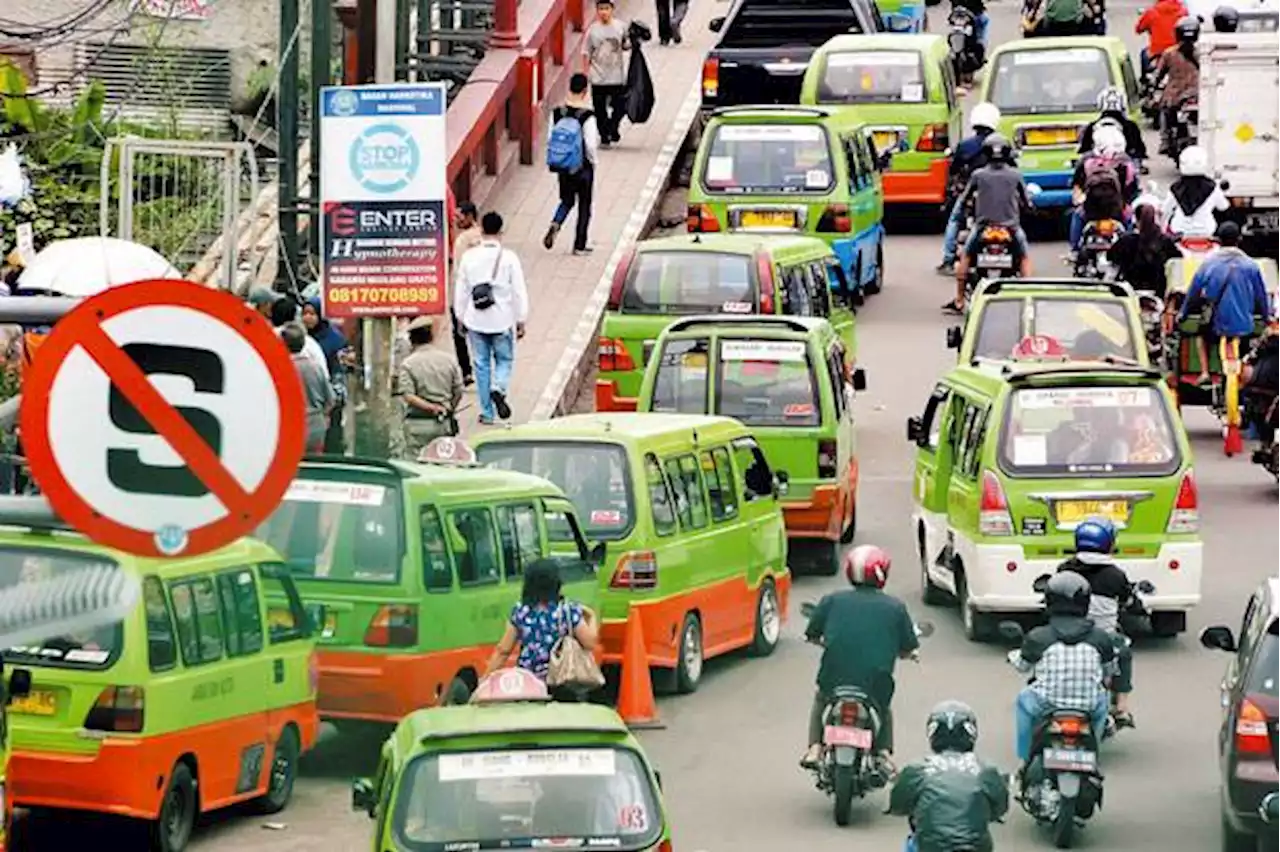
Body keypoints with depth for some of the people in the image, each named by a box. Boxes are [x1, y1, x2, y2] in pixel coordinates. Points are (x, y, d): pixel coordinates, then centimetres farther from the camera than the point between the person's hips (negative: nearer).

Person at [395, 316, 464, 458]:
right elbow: (459, 392, 7)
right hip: (444, 425, 4)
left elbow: (408, 396, -15)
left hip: (418, 425, -4)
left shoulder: (407, 364, -6)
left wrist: (431, 407, -13)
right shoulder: (449, 360, 4)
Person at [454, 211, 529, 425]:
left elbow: (461, 291, 3)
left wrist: (461, 318, 15)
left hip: (475, 321, 2)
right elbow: (519, 292, -7)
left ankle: (486, 413, 11)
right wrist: (521, 321, 3)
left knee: (482, 365, 10)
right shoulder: (508, 258, -10)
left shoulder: (469, 257, -4)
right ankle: (498, 389, -17)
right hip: (502, 320, -2)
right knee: (504, 360, 13)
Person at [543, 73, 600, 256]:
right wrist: (593, 160, 0)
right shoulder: (587, 116, -20)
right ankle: (579, 246, 16)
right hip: (583, 166, -4)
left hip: (562, 166, 4)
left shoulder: (557, 113, -7)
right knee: (584, 205, 11)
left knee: (567, 200, 22)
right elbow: (591, 145, -19)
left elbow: (550, 140, -1)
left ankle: (555, 224, -6)